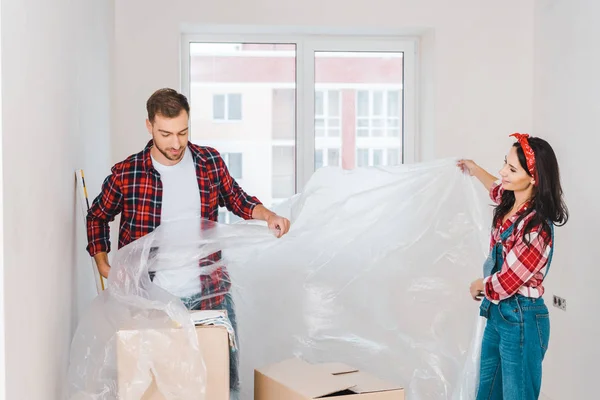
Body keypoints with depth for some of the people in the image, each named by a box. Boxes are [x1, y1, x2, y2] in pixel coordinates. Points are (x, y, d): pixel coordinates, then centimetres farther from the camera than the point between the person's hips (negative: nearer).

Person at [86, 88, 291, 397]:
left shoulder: (210, 162, -1)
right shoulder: (125, 173, -7)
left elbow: (236, 198, 15)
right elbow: (98, 217, 10)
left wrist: (268, 216, -3)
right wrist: (102, 264, 1)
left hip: (210, 292, 2)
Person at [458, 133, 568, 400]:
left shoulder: (536, 228, -25)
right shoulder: (512, 204, 0)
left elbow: (503, 284, -21)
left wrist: (479, 286, 0)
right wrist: (475, 170, 41)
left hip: (522, 321, -9)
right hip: (497, 313, 9)